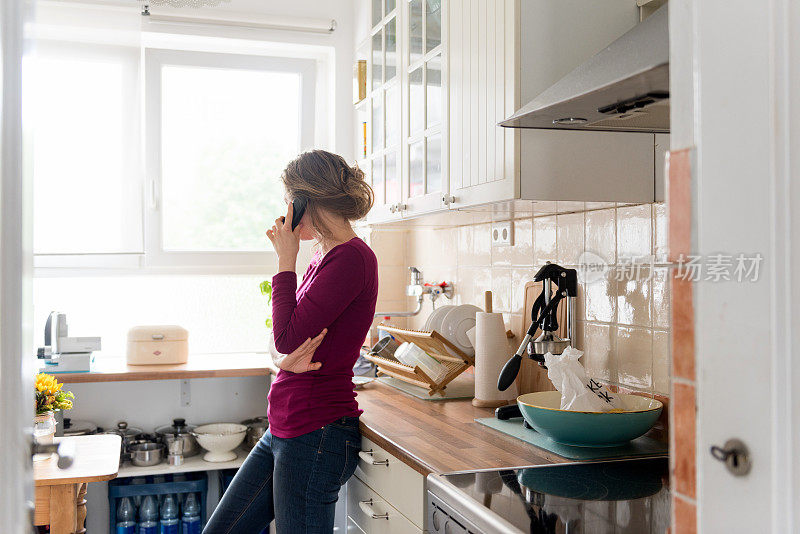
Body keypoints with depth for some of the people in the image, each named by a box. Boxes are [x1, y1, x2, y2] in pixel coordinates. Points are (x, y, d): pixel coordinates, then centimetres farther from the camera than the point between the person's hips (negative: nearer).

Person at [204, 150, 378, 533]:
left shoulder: (352, 258, -17)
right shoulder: (323, 256, 12)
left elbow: (288, 338, -20)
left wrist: (286, 260, -12)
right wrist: (289, 359, -9)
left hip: (315, 434, -10)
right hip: (283, 430, 10)